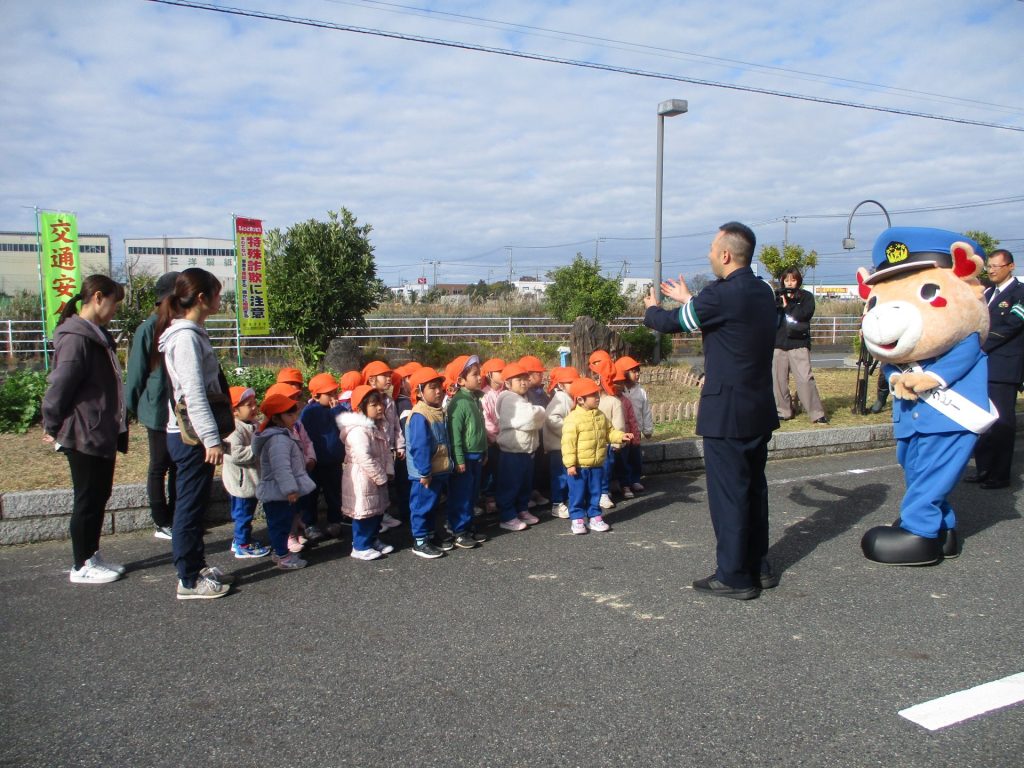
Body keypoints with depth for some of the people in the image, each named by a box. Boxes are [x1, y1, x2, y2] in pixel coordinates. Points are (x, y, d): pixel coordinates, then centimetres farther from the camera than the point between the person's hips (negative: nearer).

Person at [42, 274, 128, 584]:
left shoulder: (96, 335, 13)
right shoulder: (76, 338, -18)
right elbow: (60, 385, -20)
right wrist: (52, 427, -11)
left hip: (101, 433, 9)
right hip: (84, 435, -9)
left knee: (99, 495, 15)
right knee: (88, 499, 1)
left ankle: (92, 557, 26)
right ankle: (82, 566, 13)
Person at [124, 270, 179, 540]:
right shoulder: (149, 328, -13)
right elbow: (137, 371, -8)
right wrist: (135, 406, -4)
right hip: (159, 411, -6)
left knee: (178, 467, 14)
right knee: (160, 467, 7)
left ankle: (174, 518, 26)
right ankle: (161, 523, 17)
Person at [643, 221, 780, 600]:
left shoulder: (720, 295, -19)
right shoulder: (764, 292, 7)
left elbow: (670, 323, -6)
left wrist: (651, 309, 16)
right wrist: (688, 299, 34)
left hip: (727, 412, -8)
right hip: (760, 409, 9)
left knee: (728, 493, 1)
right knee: (754, 487, 17)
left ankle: (734, 576, 9)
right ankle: (758, 567, 28)